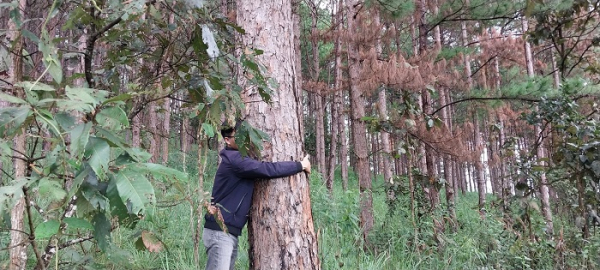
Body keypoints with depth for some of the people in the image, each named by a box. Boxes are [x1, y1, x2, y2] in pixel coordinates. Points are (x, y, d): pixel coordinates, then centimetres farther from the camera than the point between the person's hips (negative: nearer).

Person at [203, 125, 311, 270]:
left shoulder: (240, 158, 17)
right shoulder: (233, 159, -15)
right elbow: (267, 169, -21)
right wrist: (301, 165, -9)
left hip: (230, 233, 10)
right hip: (220, 232, -10)